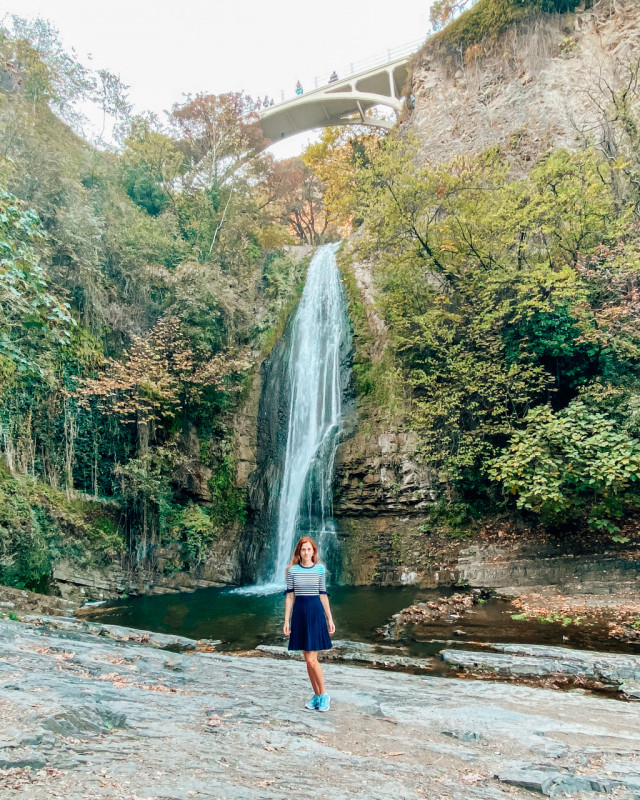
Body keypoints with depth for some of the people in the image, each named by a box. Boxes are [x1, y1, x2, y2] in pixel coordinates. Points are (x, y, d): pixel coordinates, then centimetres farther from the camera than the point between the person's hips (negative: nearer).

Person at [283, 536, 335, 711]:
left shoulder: (320, 569, 0)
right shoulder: (292, 570, 1)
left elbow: (323, 595, 5)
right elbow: (289, 596, 2)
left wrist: (329, 618, 5)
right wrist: (286, 621, 0)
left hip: (316, 612, -2)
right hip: (299, 613, 2)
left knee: (311, 659, -6)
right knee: (308, 659, 8)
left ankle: (324, 695, 13)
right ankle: (317, 695, 22)